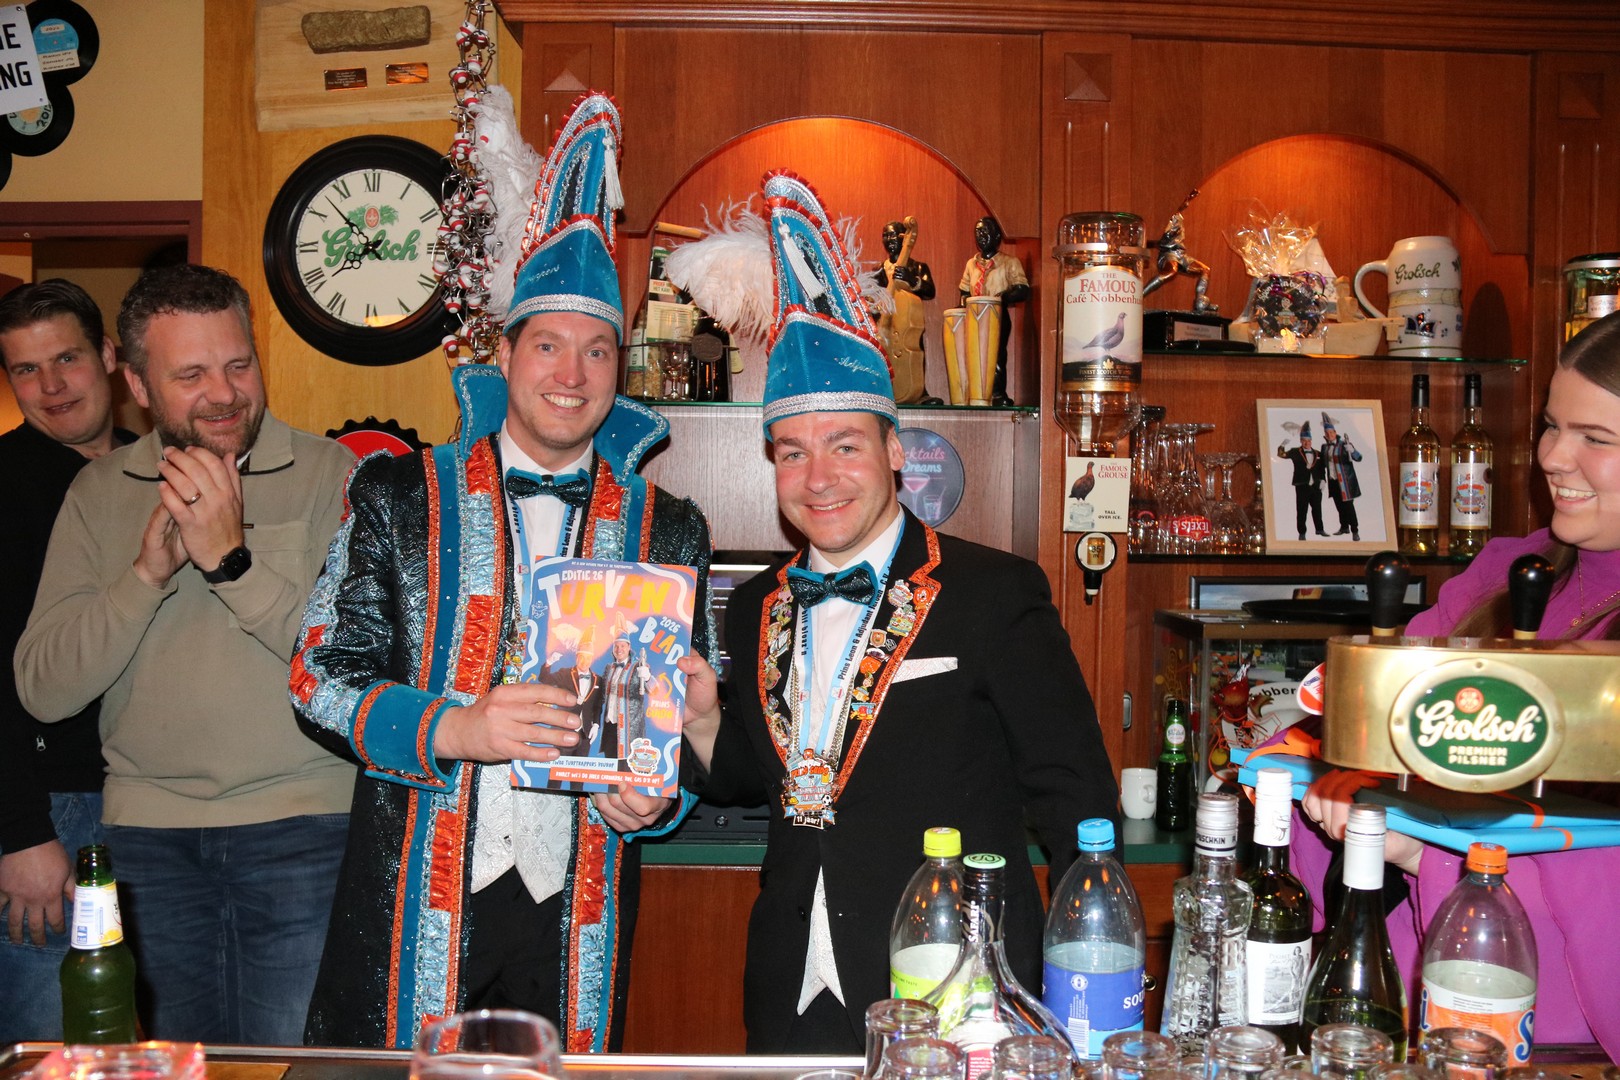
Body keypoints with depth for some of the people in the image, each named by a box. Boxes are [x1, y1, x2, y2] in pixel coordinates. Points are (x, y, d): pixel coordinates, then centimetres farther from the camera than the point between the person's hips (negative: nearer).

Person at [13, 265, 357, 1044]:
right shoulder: (99, 492, 6)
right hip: (149, 829, 3)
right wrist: (147, 570, -14)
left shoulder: (329, 474, -5)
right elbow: (42, 690, -1)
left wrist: (233, 558, -19)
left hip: (301, 821, -3)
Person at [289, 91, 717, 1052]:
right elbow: (322, 675, -1)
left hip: (578, 908, 1)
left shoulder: (668, 529, 5)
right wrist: (453, 728, -18)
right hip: (415, 900, -1)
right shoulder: (401, 498, 2)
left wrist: (657, 798, -11)